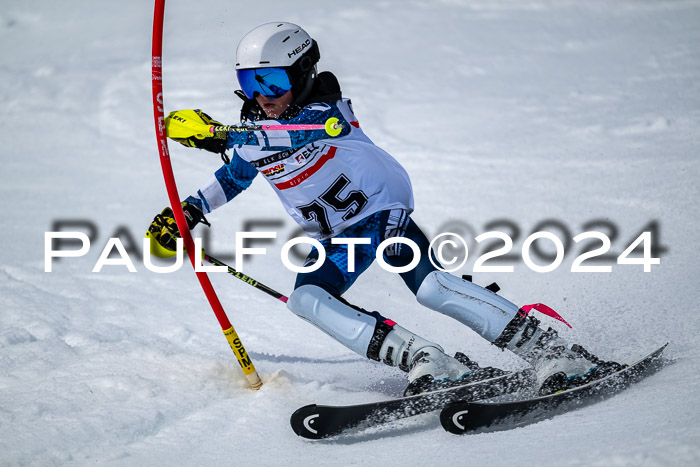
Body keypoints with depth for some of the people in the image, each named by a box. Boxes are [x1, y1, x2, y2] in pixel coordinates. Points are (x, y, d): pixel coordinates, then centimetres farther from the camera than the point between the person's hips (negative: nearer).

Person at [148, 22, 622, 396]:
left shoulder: (326, 110, -20)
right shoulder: (251, 128, 1)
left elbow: (292, 135, -43)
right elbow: (235, 173, 22)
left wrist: (218, 135, -53)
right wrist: (188, 211, 13)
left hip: (381, 207, -7)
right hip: (338, 237, 7)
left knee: (431, 287, -28)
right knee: (306, 298, -18)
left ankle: (555, 354, -27)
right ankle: (429, 363, -30)